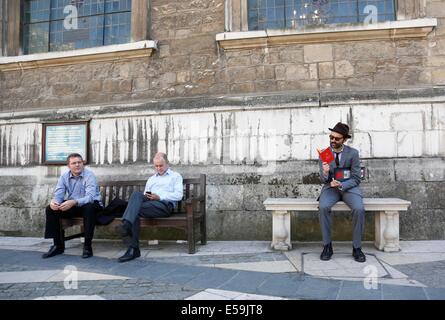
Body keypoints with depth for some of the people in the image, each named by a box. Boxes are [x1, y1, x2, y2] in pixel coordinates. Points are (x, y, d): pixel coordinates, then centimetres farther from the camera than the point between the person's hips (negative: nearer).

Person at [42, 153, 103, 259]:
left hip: (89, 205, -5)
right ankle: (58, 245, -4)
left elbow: (90, 197, -30)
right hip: (71, 205, 5)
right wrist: (54, 201, -35)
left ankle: (87, 245, -26)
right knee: (50, 209, -13)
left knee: (90, 208, -38)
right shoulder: (64, 176, 0)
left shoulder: (89, 175, -17)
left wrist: (74, 202, -47)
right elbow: (58, 194, -9)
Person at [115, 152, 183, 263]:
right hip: (149, 203, 5)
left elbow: (178, 195, 2)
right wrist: (146, 196, -1)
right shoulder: (151, 179, 35)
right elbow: (144, 195, 25)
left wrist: (159, 197, -10)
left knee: (136, 209, -29)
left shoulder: (175, 176, 18)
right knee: (136, 194, -29)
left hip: (165, 204, -5)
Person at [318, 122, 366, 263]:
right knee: (323, 207, -30)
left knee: (359, 209, -29)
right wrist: (324, 172, -27)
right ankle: (327, 246, -16)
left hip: (349, 187, 0)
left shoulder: (353, 153, -4)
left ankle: (357, 247, -12)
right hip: (330, 187, 1)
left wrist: (341, 185, -21)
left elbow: (356, 179, -3)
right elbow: (324, 180, -2)